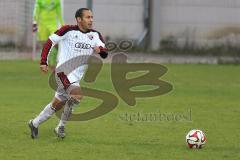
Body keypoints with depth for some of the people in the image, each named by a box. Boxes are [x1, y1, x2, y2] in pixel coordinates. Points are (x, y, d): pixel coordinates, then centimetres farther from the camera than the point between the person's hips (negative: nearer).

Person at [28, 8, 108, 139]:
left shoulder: (95, 35, 6)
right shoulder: (68, 30, -9)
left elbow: (105, 53, -1)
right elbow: (50, 42, -3)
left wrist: (100, 49, -25)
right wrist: (44, 62, -9)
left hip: (77, 76, 7)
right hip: (64, 71, -7)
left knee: (57, 104, 15)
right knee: (78, 94, -29)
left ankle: (35, 123, 32)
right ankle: (61, 127, -13)